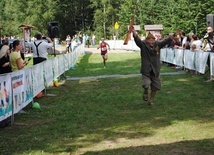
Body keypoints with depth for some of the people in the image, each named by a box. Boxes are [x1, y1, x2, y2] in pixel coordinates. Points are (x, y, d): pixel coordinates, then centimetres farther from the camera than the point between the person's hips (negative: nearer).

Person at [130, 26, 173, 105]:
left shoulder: (157, 45, 1)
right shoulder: (143, 45, -8)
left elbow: (165, 41, -11)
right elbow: (138, 40, -25)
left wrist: (171, 37, -32)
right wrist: (134, 33, -44)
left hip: (155, 70, 4)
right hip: (146, 70, -4)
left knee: (155, 86, 11)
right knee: (146, 84, -17)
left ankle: (151, 100, 34)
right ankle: (145, 92, 19)